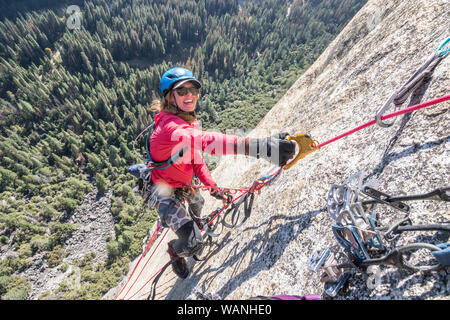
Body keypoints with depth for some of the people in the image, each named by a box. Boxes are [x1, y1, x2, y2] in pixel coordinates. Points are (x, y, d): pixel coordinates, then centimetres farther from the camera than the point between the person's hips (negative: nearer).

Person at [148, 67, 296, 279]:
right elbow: (204, 140, -56)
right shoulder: (169, 126, -36)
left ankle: (196, 224, 74)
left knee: (197, 204, 37)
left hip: (183, 183, 9)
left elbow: (195, 155, 2)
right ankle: (175, 251, 23)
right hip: (163, 189, -8)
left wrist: (211, 185, -7)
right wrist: (258, 146, -68)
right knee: (193, 243, -16)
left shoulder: (189, 121, -4)